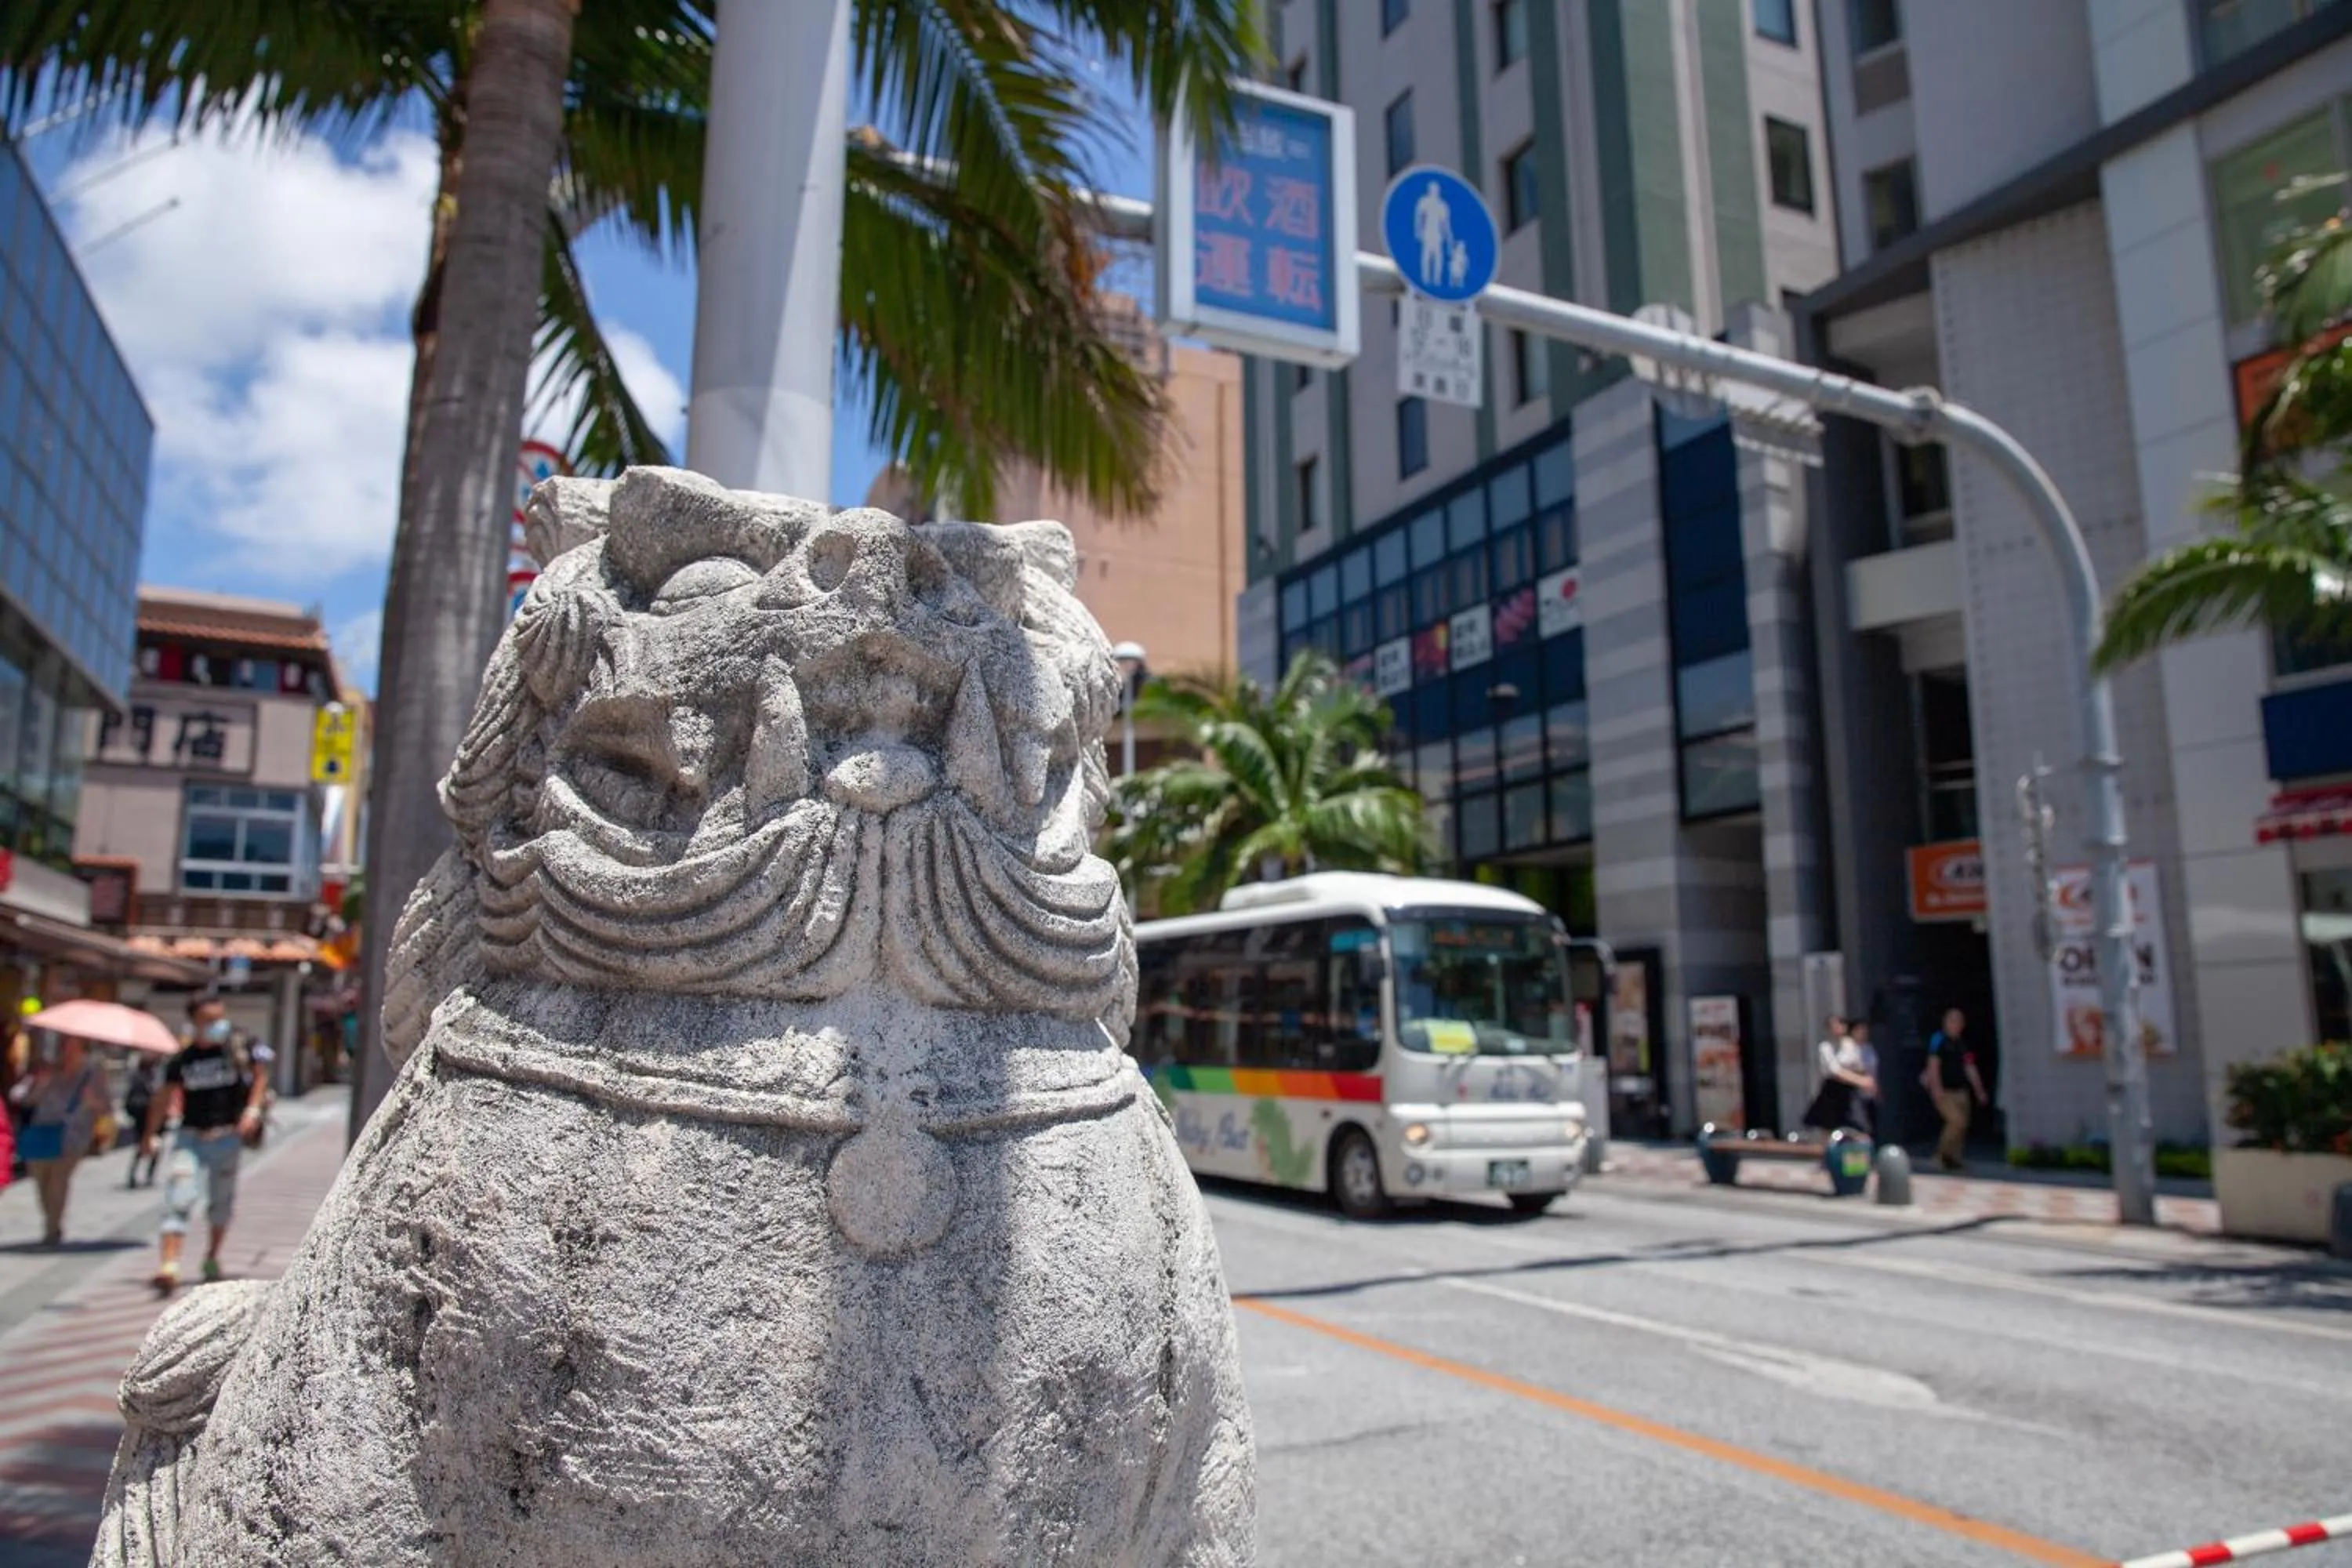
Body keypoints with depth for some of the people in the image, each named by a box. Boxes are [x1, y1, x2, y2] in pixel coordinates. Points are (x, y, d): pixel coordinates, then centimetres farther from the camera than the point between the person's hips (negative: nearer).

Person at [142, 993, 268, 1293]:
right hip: (191, 1136, 0)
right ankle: (168, 1267, -17)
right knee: (178, 1201, -14)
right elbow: (165, 1098, 9)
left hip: (227, 1136, 0)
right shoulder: (182, 1059, -2)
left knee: (221, 1201, 15)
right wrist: (150, 1135, 14)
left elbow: (259, 1079, 6)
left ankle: (212, 1257, 35)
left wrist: (253, 1109, -8)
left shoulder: (237, 1047, -5)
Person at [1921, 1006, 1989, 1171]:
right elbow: (1933, 1065, -10)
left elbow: (1970, 1069, 18)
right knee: (1957, 1121, -18)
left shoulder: (1962, 1044, 13)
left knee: (1962, 1125, 2)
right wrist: (1936, 1088, -19)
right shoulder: (1938, 1040, -5)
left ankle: (1954, 1158, 12)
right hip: (1943, 1091, -6)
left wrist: (1979, 1091, 14)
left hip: (1960, 1091, 7)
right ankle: (1943, 1153, -1)